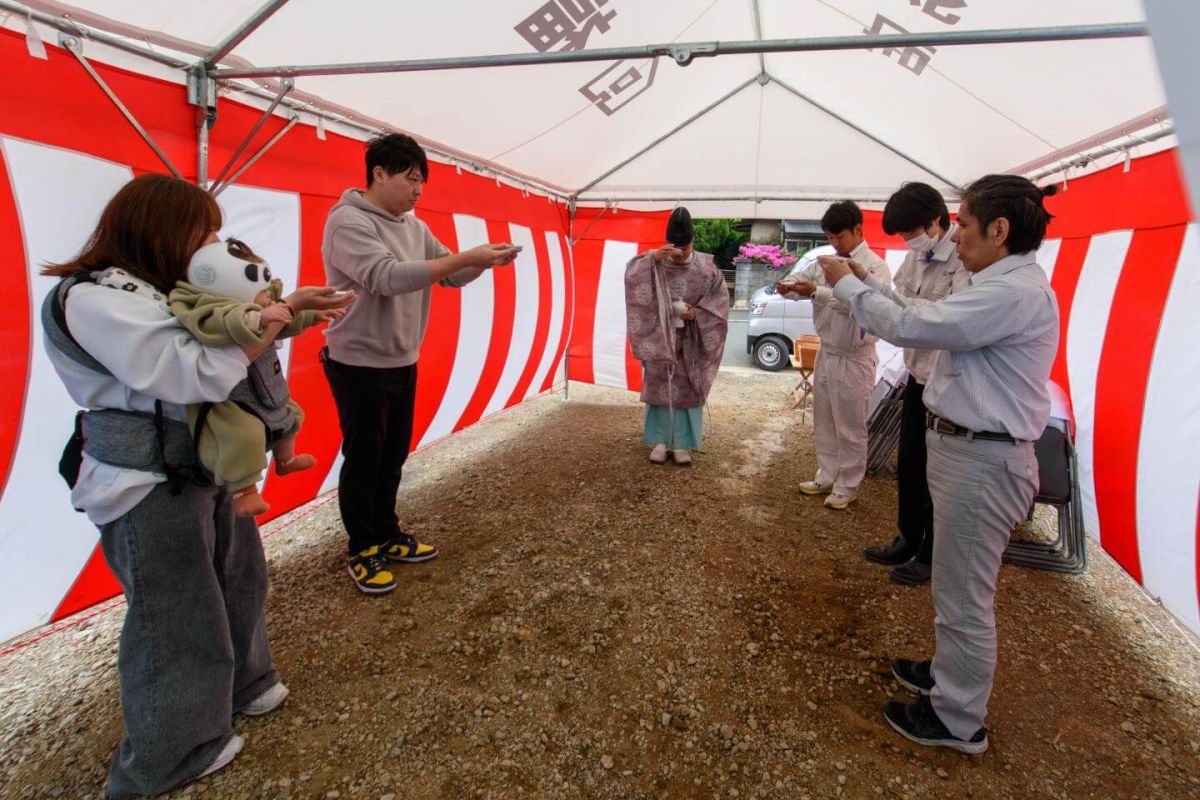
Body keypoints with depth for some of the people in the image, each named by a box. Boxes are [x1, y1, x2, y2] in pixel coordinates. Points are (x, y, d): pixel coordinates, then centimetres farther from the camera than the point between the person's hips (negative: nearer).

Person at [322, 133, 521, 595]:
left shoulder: (414, 227, 8)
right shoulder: (348, 221, -16)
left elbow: (452, 277, 11)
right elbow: (388, 278, -30)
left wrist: (484, 260, -10)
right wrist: (466, 256, -31)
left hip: (402, 363, 7)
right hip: (359, 365, -7)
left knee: (393, 457, 16)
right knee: (363, 461, 4)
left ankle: (386, 536, 33)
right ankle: (362, 552, 20)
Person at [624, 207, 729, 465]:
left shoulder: (706, 267, -4)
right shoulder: (656, 263, -4)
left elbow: (720, 299, -1)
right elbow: (631, 275, -15)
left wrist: (698, 313, -16)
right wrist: (651, 257, -29)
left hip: (690, 341, 0)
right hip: (660, 338, 0)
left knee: (687, 389, 3)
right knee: (659, 387, 3)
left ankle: (681, 443, 12)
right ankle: (660, 441, 13)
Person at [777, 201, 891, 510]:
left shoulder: (876, 267, -11)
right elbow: (800, 279, 6)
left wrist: (817, 292, -34)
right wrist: (788, 286, -18)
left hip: (854, 360, -6)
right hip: (826, 353, 6)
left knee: (850, 428, 5)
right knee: (823, 422, 16)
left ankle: (847, 487, 19)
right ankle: (826, 476, 31)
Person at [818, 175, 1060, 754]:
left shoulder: (1014, 293, -22)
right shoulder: (1003, 286, 12)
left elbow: (910, 326, -23)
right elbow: (925, 320, 13)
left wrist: (848, 285, -8)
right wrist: (861, 284, 9)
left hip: (982, 460, -11)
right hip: (965, 447, 11)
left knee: (964, 597, 4)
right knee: (957, 586, 25)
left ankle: (958, 721, 22)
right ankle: (948, 673, 44)